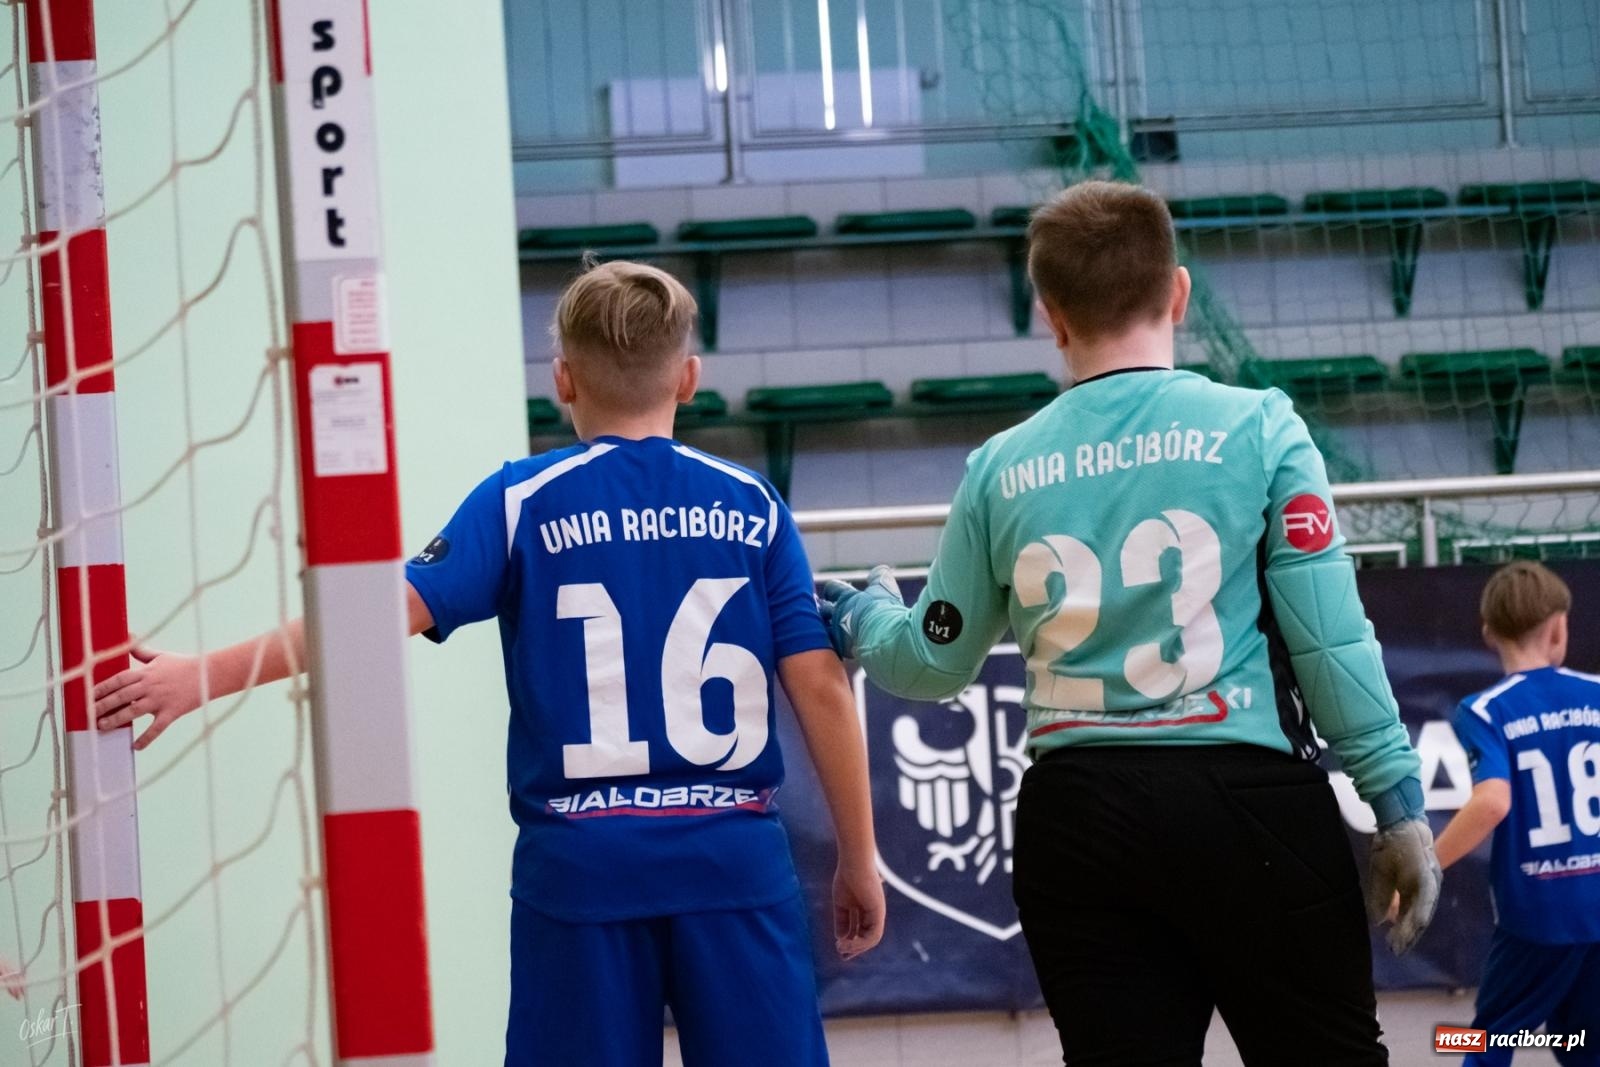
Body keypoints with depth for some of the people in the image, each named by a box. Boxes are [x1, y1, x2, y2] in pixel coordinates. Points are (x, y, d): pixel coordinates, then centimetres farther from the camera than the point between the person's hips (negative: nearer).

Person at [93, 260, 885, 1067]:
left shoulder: (522, 502, 1)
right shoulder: (751, 506, 4)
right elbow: (821, 686, 1)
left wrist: (204, 676, -7)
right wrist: (859, 858, 9)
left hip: (582, 864, 0)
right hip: (735, 860, 1)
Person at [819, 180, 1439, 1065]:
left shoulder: (1001, 471, 6)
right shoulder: (1256, 428, -3)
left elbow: (933, 664, 16)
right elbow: (1332, 638, -5)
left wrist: (866, 621, 38)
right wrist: (1399, 802, 2)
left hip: (1075, 823, 3)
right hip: (1248, 796, -3)